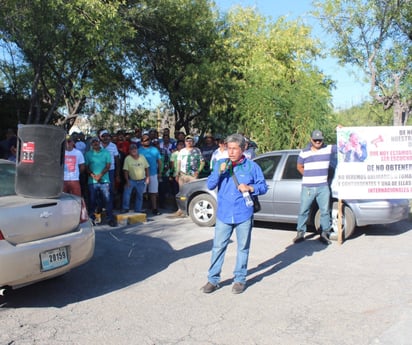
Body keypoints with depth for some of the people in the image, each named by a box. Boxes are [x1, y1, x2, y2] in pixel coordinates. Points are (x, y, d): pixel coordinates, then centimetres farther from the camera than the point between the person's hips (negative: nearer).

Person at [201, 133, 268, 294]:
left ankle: (240, 280, 23)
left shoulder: (252, 166, 1)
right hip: (223, 215, 1)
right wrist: (219, 172, -15)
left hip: (244, 215, -1)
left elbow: (263, 187, 4)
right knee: (218, 247, 5)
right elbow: (210, 185, 1)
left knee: (243, 248, 9)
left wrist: (250, 188, -15)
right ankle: (213, 280, 16)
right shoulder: (220, 164, 5)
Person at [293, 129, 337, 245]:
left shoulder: (329, 149, 3)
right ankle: (300, 233, 12)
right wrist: (308, 176, 7)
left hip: (323, 187, 1)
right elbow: (299, 167, 15)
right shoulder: (304, 152, 4)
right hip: (307, 187, 0)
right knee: (303, 211, 2)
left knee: (325, 211, 5)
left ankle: (324, 234, 16)